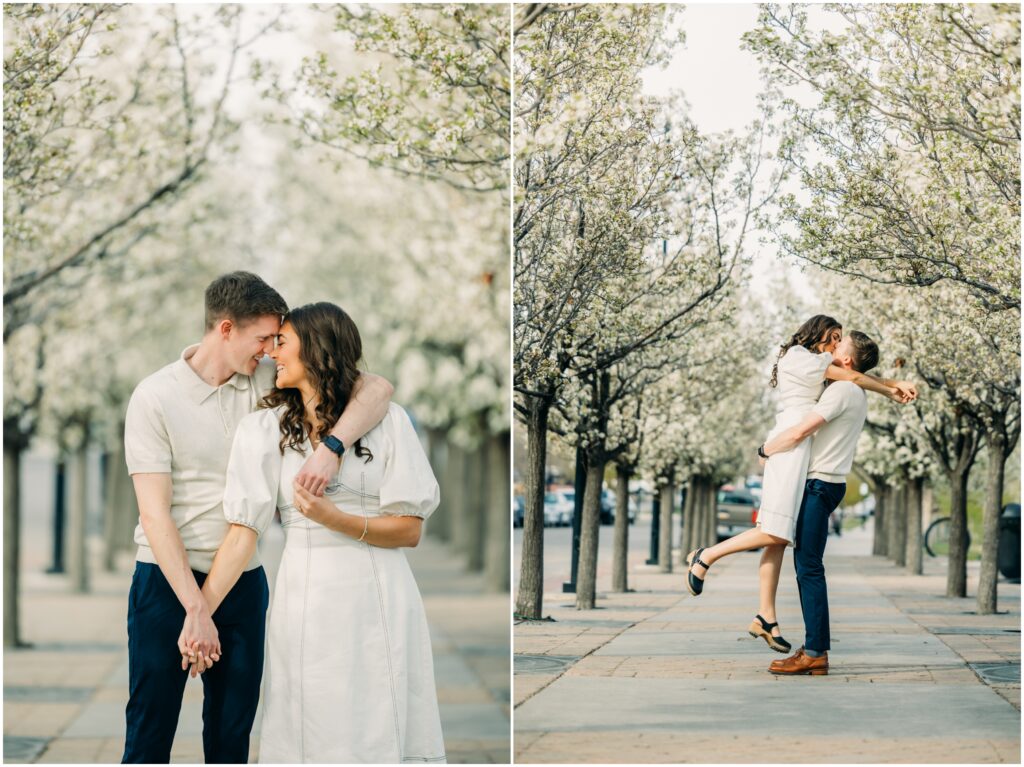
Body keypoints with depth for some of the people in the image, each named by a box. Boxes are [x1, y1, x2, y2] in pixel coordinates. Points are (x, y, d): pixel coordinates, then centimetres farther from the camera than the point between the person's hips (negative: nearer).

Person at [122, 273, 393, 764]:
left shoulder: (269, 381, 1)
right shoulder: (155, 397, -9)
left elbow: (376, 389, -6)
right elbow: (154, 514, -13)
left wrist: (331, 447, -26)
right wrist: (196, 609, -20)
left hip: (244, 584, 4)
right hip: (167, 581, -4)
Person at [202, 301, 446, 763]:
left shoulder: (386, 421, 2)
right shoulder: (264, 430, 6)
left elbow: (409, 530, -1)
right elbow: (244, 530, -2)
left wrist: (336, 519, -16)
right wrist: (201, 610, -14)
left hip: (375, 601, -1)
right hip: (305, 600, 1)